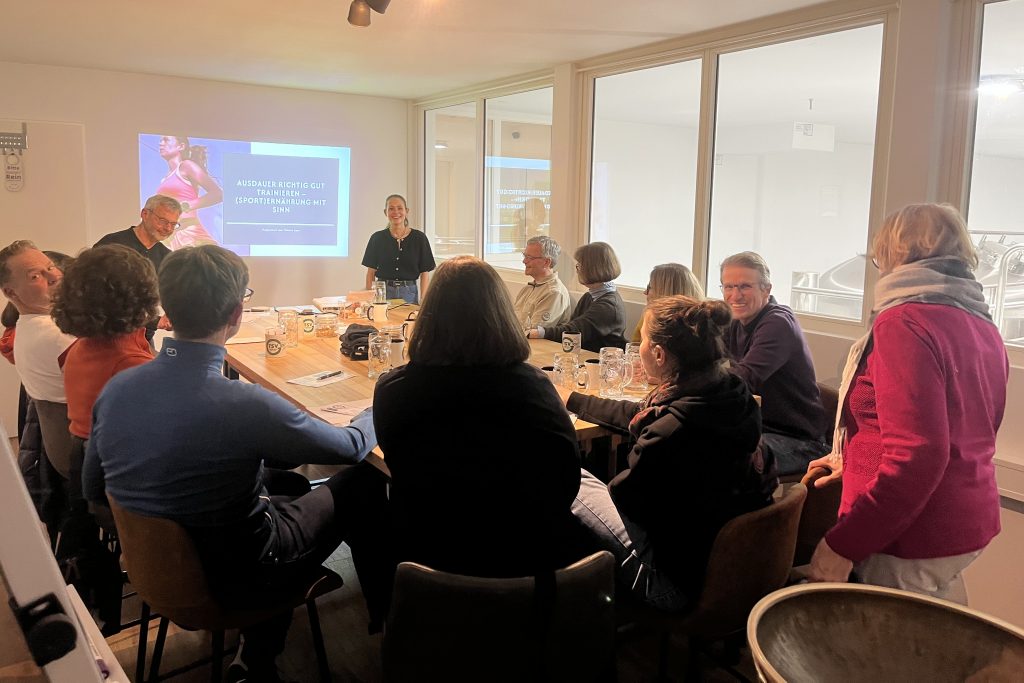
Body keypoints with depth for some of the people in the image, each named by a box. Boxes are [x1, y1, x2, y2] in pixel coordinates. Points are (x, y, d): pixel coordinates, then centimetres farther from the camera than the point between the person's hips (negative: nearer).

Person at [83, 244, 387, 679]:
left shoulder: (115, 389, -12)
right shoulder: (248, 408, -31)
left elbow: (93, 490, 4)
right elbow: (353, 447, -15)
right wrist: (373, 414, 7)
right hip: (235, 578, -6)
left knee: (282, 481, 26)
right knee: (364, 482, 9)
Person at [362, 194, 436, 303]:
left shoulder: (419, 238, 1)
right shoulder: (377, 238, 4)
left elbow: (424, 273, 0)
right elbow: (371, 272, 6)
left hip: (409, 293, 0)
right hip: (382, 293, 1)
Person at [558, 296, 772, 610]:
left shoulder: (672, 432, -32)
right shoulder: (731, 393, -4)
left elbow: (624, 493, -13)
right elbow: (640, 416, 12)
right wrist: (573, 399, 24)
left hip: (680, 581, -8)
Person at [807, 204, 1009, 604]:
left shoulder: (905, 321, -17)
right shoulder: (982, 327, 11)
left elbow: (916, 455, -25)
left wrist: (842, 545, -21)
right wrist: (854, 462, 25)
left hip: (913, 541, -9)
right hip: (972, 517, 9)